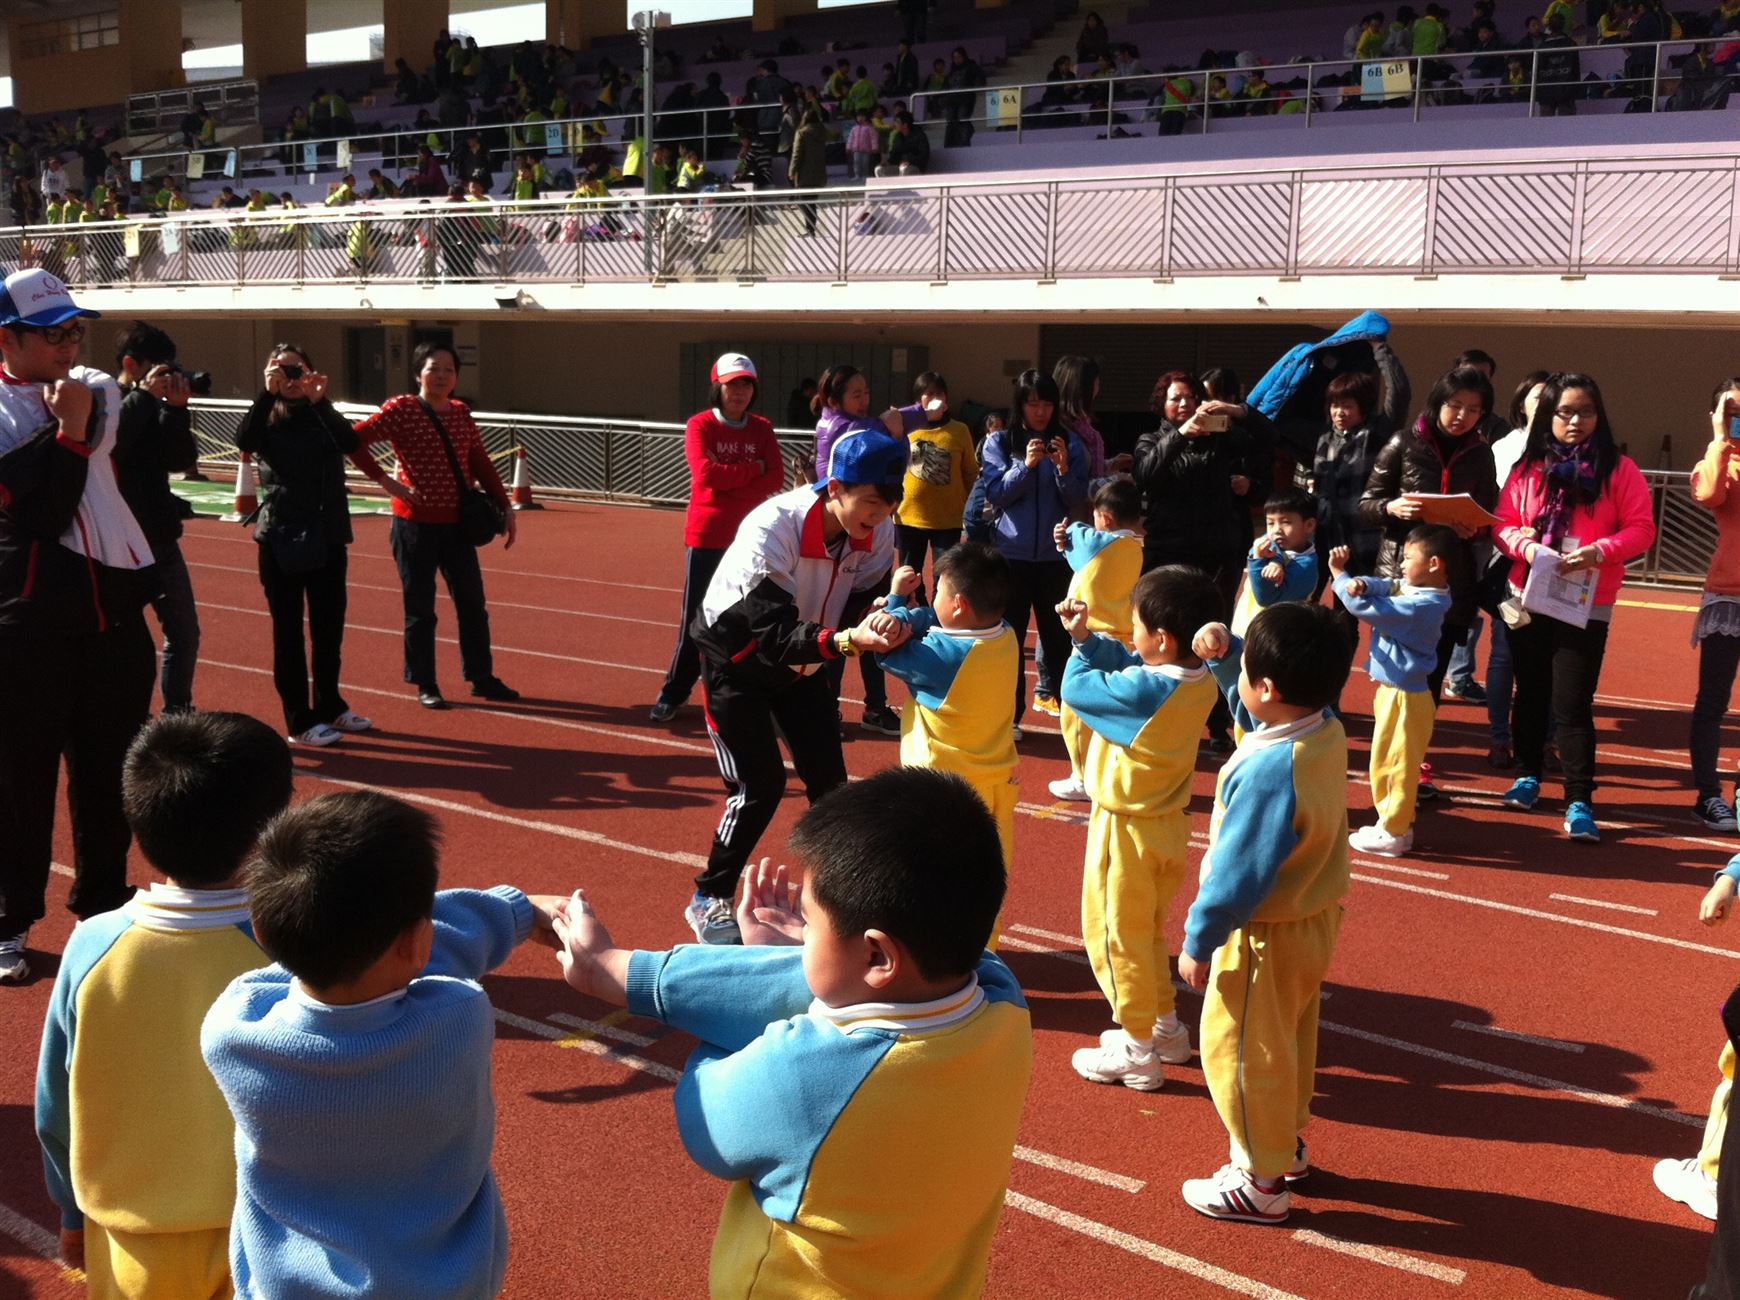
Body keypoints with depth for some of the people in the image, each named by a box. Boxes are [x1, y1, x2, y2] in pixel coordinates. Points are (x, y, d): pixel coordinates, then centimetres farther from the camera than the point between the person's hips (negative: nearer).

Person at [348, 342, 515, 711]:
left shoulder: (461, 413, 8)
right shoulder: (400, 410, -9)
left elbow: (481, 464, 12)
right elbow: (354, 440, -16)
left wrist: (505, 508, 7)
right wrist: (388, 482, -17)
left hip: (457, 524, 6)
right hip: (416, 525, -5)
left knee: (472, 603, 10)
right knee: (420, 609, 4)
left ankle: (482, 678, 21)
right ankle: (425, 685, 16)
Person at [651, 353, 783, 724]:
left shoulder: (762, 429, 7)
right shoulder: (700, 424, -2)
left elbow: (776, 479, -4)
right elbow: (705, 472, -17)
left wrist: (729, 487, -14)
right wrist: (752, 470, -10)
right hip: (706, 535, -3)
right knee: (696, 617, 1)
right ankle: (673, 693, 12)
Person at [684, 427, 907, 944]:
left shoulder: (877, 532, -17)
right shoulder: (773, 528, -35)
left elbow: (863, 605, -14)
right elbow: (774, 634, -40)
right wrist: (845, 640, -56)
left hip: (804, 662, 5)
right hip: (737, 657, -5)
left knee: (829, 779, 2)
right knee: (761, 785, -9)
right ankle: (709, 899, 11)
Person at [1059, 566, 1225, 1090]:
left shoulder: (1144, 689, -31)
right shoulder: (1200, 681, -6)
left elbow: (1075, 688, -18)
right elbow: (1126, 663, 8)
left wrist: (1080, 647, -1)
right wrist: (1086, 637, -1)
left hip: (1126, 830, -8)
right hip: (1168, 826, 8)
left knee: (1115, 936, 8)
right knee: (1147, 931, 26)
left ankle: (1138, 1052, 18)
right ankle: (1166, 1026, 38)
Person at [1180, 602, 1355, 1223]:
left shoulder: (1269, 772, -34)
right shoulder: (1326, 731, -8)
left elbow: (1239, 875, -27)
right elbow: (1253, 703, 14)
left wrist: (1198, 942, -16)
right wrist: (1223, 652, -1)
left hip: (1268, 936, -9)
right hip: (1312, 920, 9)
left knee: (1239, 1049, 8)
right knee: (1289, 1038, 24)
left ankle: (1261, 1182, 21)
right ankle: (1286, 1145, 43)